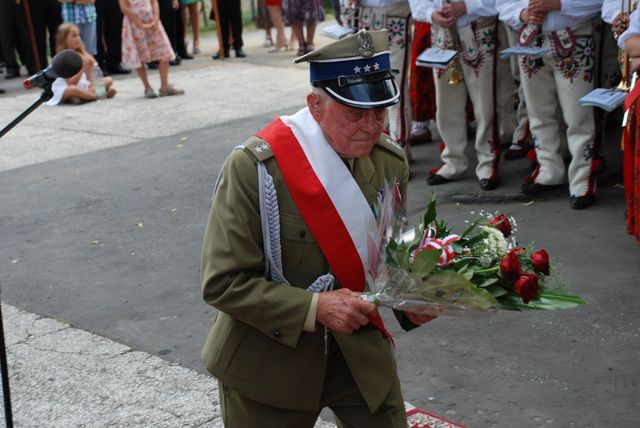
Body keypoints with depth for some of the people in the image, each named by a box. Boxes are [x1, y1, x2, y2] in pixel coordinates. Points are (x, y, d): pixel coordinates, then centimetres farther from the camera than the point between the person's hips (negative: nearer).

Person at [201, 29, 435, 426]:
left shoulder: (391, 162, -5)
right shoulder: (255, 168, -22)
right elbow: (223, 282, -20)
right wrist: (315, 308, -28)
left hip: (360, 349, 4)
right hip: (267, 362, -4)